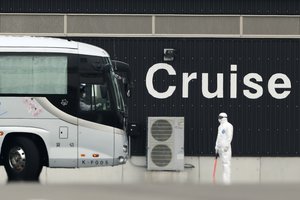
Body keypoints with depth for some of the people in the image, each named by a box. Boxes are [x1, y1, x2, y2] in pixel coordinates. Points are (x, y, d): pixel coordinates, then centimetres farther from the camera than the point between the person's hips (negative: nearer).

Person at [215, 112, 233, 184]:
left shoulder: (228, 126, -8)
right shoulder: (220, 126, 20)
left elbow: (229, 136, -15)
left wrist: (226, 146, -19)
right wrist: (216, 147, 20)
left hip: (225, 147, -9)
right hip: (220, 147, 9)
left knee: (226, 163, -11)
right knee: (223, 163, 7)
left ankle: (227, 180, -14)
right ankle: (225, 181, 8)